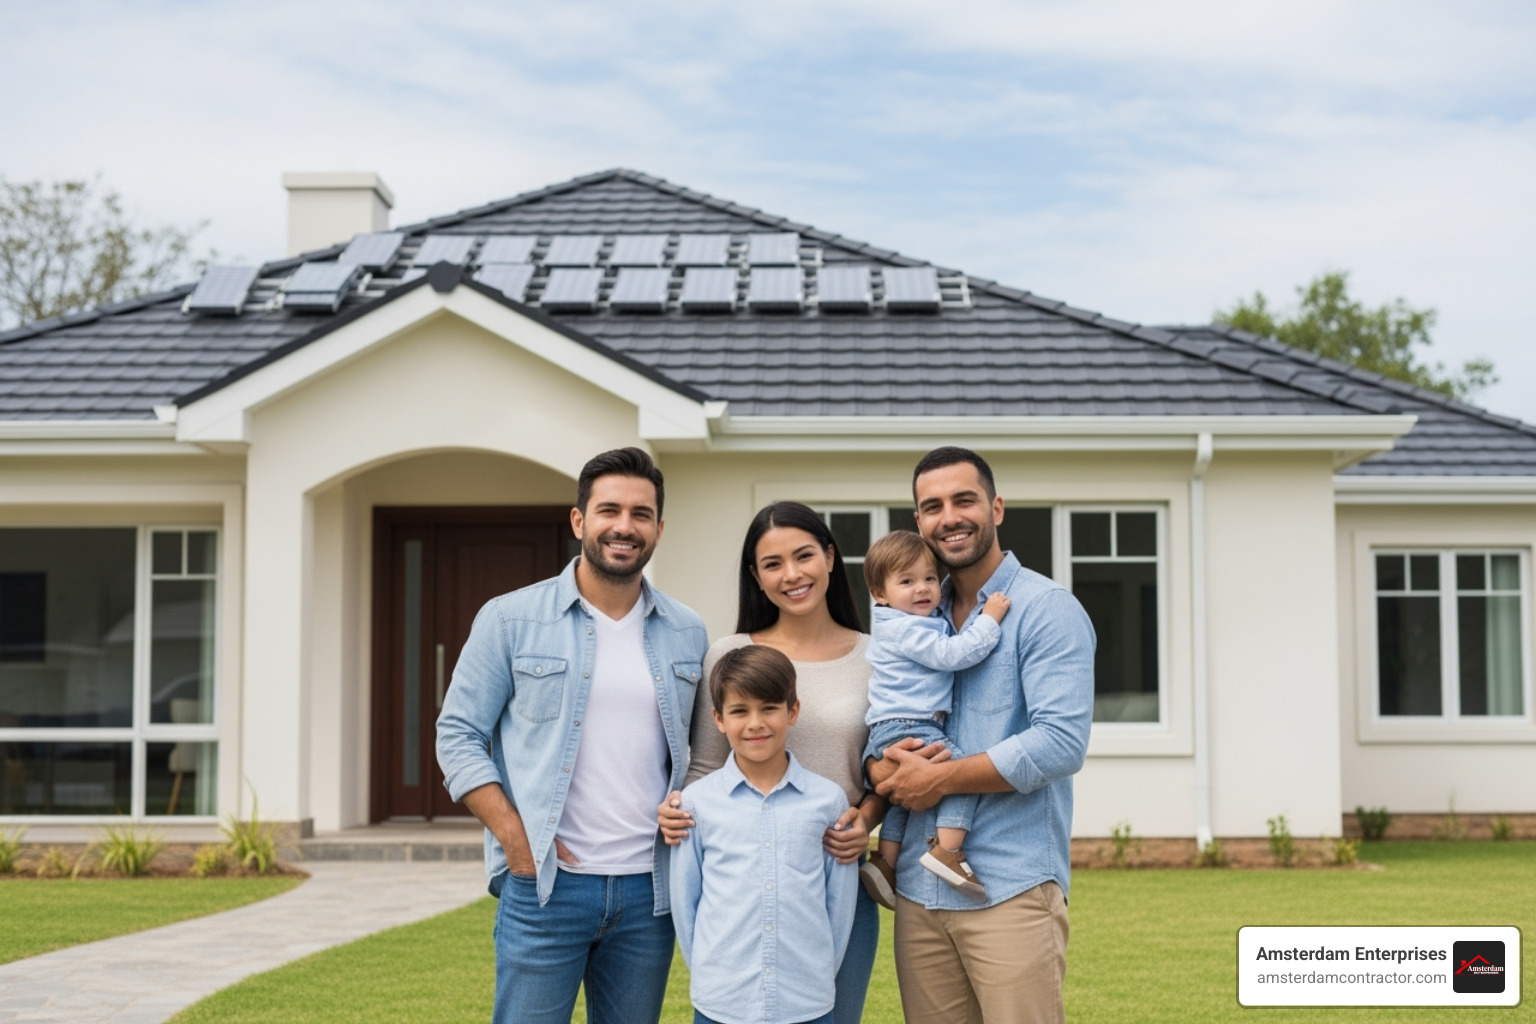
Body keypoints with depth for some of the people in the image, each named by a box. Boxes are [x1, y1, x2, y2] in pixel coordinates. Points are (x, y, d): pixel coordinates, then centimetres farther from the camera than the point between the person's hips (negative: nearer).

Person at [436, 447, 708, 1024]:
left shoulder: (687, 635, 9)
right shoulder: (511, 620, -2)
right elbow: (458, 735, -2)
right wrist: (514, 836, -11)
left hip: (649, 890, 3)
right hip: (544, 884, -3)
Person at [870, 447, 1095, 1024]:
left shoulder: (1045, 609, -5)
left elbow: (1061, 742, -17)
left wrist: (939, 778, -12)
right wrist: (885, 769, -6)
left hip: (1011, 889, -6)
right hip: (918, 890, 6)